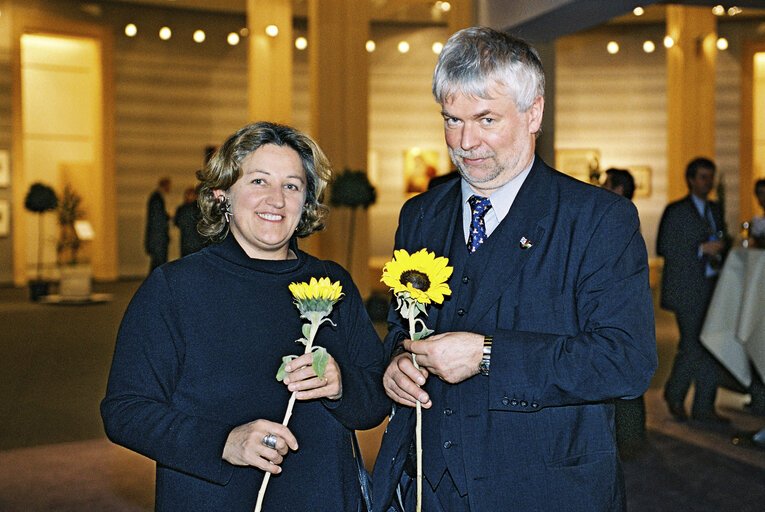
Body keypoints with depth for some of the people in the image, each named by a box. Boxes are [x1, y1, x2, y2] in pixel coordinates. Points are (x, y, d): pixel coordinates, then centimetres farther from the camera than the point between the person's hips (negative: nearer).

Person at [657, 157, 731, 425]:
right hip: (687, 290, -6)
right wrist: (701, 249, -17)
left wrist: (719, 251, 4)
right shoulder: (675, 211, -3)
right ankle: (674, 393, 18)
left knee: (713, 348, 3)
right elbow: (663, 247, -12)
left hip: (712, 290, 7)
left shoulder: (715, 210, 18)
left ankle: (703, 407, 12)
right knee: (692, 347, -7)